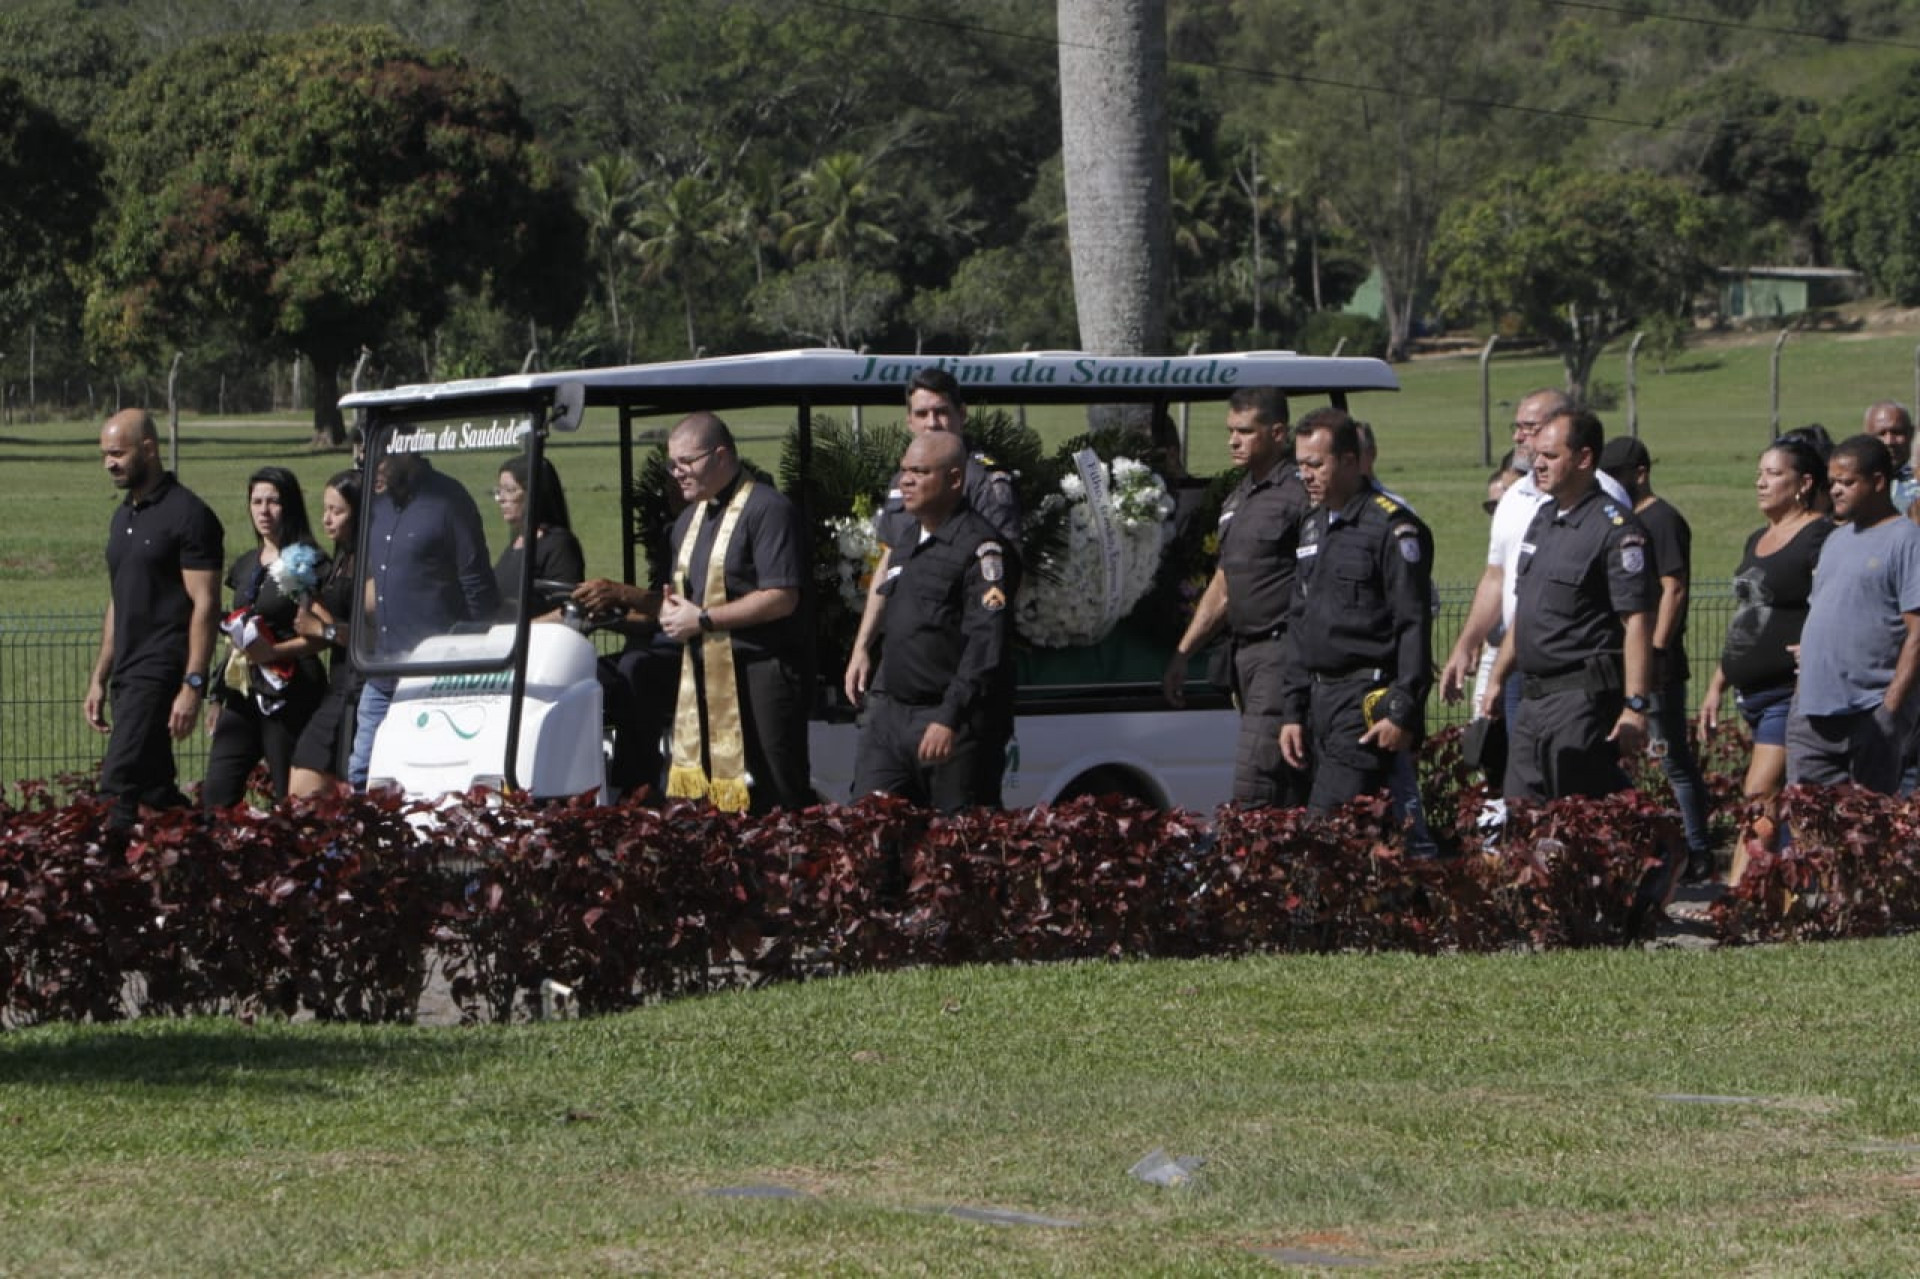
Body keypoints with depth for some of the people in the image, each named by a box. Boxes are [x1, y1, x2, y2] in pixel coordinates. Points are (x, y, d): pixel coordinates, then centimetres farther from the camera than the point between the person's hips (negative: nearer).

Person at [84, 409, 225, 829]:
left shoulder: (187, 515, -10)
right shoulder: (122, 517, 17)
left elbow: (205, 605, -14)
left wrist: (193, 685, -20)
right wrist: (99, 679, 19)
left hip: (163, 672, -9)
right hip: (129, 676, 9)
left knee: (119, 785, -17)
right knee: (156, 790, 10)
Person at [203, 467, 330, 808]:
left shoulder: (308, 565, -5)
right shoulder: (246, 564, 17)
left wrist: (275, 651, -21)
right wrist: (218, 697, 22)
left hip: (290, 692, -7)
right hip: (244, 693, 7)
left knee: (290, 798, -5)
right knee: (217, 793, -2)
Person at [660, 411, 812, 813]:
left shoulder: (767, 510, -10)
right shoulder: (689, 519, 19)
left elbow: (781, 598, -18)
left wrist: (703, 619, -15)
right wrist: (671, 606, 5)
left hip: (759, 673, -8)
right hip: (703, 672, 8)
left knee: (774, 801, -8)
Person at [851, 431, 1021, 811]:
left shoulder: (980, 547, -9)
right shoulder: (905, 547, 19)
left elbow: (987, 646, -18)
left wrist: (950, 718, -24)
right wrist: (875, 702, 20)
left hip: (955, 729, -8)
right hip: (889, 718, 8)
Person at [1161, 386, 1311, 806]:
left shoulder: (1300, 494, -9)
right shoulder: (1237, 500, 20)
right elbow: (1222, 587, 27)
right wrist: (1182, 654, 24)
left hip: (1282, 654, -9)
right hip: (1243, 653, 9)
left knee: (1253, 785, -16)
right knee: (1293, 790, 9)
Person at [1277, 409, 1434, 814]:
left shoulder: (1392, 528, -8)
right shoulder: (1313, 528, 18)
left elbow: (1415, 626, -12)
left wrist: (1403, 713, -16)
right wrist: (1292, 712, 16)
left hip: (1368, 703, -8)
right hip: (1318, 701, 8)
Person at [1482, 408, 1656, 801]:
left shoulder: (1615, 528, -11)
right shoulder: (1543, 519, 16)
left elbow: (1638, 622, -16)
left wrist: (1635, 707, -21)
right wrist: (1497, 679, 23)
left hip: (1584, 700, -9)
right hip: (1531, 700, 9)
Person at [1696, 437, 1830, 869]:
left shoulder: (1820, 537, -9)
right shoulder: (1758, 540, 20)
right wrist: (1717, 685, 23)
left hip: (1791, 692, -9)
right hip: (1751, 695, 9)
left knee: (1758, 801, -13)